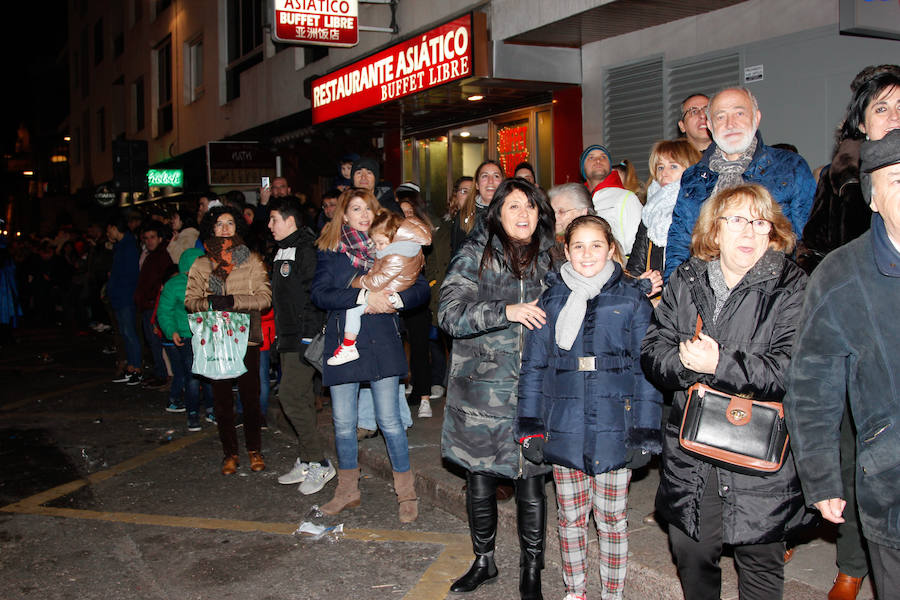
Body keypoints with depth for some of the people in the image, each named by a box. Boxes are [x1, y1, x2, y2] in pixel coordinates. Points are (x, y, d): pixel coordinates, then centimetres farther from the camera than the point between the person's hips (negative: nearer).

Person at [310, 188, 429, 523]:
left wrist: (393, 300, -13)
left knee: (389, 421, -2)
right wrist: (363, 297, -17)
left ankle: (406, 494, 12)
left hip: (382, 343, -1)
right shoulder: (330, 251, 7)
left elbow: (421, 289, 5)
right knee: (343, 423, 7)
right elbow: (319, 294, -7)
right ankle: (348, 492, 25)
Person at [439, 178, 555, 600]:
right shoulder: (474, 256, -2)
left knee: (531, 484, 5)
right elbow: (450, 314, -14)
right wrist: (507, 311, -22)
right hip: (481, 389, -1)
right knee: (480, 481, 10)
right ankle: (483, 561, 32)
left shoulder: (547, 258, 8)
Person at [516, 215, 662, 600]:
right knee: (570, 518, 13)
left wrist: (645, 433, -5)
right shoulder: (551, 301, 5)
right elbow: (533, 367, 7)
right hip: (564, 431, 2)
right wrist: (530, 427, 2)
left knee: (612, 519, 9)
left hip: (614, 430, -2)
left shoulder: (632, 301, -1)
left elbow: (646, 369, -1)